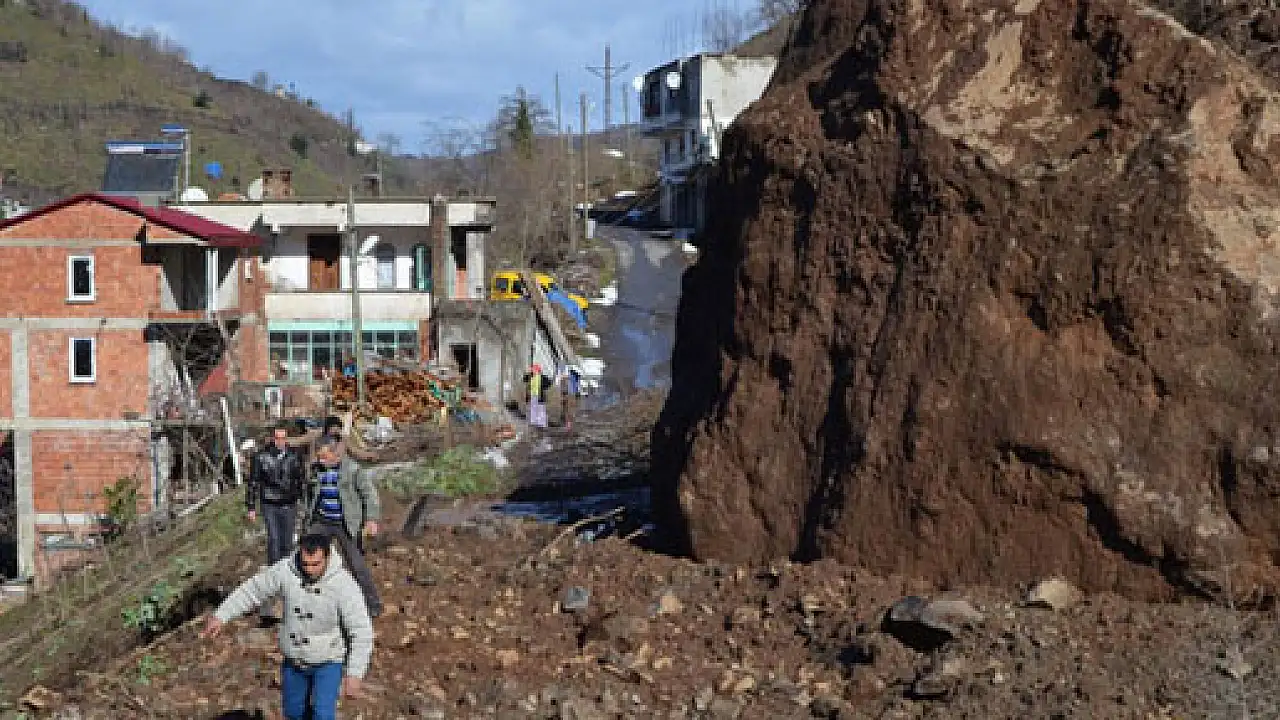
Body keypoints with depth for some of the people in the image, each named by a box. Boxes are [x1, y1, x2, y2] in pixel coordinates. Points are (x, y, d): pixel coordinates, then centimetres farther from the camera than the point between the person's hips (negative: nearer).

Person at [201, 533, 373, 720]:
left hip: (328, 661, -4)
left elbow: (362, 632, -26)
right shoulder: (286, 570, -21)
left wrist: (355, 674, -29)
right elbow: (254, 589, -4)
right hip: (294, 660, 5)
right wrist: (220, 616, -4)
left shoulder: (343, 585, -31)